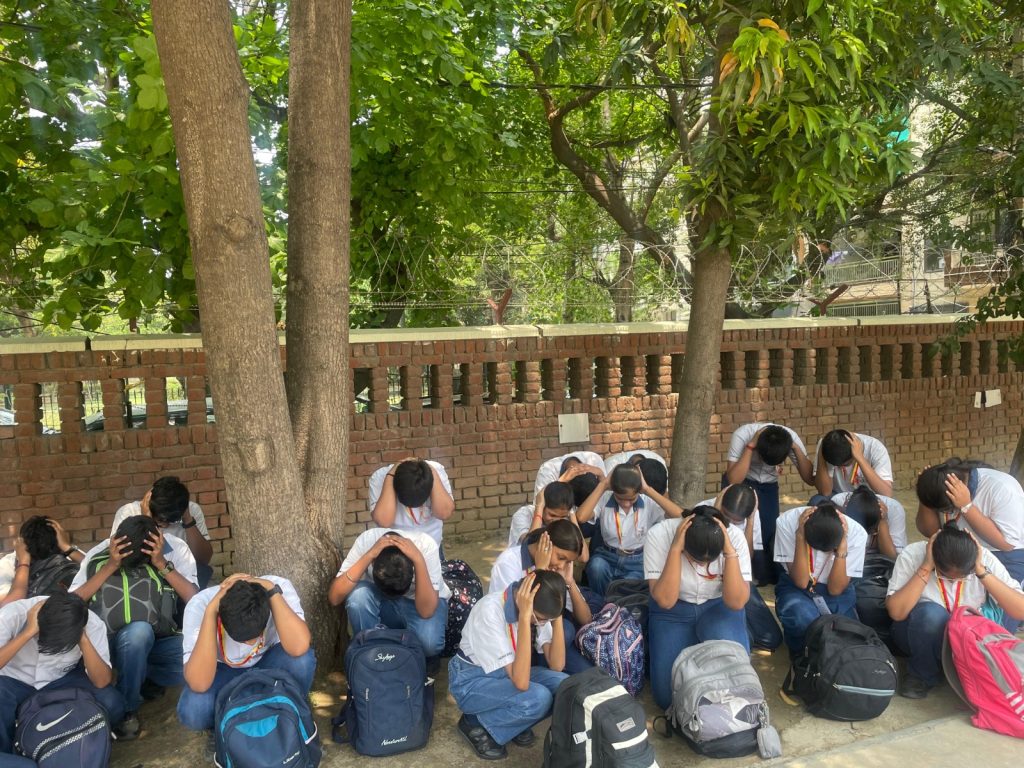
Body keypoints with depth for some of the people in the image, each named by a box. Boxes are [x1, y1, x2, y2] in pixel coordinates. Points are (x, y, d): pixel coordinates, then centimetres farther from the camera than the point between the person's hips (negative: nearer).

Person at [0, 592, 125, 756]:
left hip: (62, 681, 0)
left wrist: (83, 640, -38)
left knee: (112, 704, -27)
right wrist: (29, 632, -42)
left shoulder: (92, 624, -25)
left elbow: (101, 682, -28)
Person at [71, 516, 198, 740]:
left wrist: (162, 564, -27)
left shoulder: (175, 548, -11)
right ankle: (127, 709, -14)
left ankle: (143, 677, 1)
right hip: (117, 639, -1)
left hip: (160, 639, 2)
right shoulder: (101, 554, -11)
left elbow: (195, 600, -18)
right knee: (139, 631, -38)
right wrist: (111, 566, -27)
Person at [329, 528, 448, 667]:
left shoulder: (426, 545, -32)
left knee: (428, 641, -33)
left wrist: (419, 559, -45)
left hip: (426, 603, -2)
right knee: (357, 594, -31)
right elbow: (334, 597, -33)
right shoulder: (367, 540, -29)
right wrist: (369, 555, -42)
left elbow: (426, 611, -35)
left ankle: (424, 656, 3)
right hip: (383, 603, 2)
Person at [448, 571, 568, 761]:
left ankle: (511, 719, 6)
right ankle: (476, 724, -4)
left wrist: (556, 617, -23)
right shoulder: (490, 610, -33)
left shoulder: (539, 609, -13)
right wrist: (524, 616, -42)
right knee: (538, 698, -29)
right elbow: (521, 683, -37)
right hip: (472, 681, -6)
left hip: (509, 673, 6)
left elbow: (556, 666, -12)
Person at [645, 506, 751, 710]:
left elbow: (736, 602, -25)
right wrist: (675, 549, -38)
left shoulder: (733, 536, -23)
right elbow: (665, 601, -28)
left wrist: (730, 552, -36)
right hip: (673, 612, 0)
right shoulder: (659, 535, -26)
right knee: (668, 697, -12)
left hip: (719, 607, 0)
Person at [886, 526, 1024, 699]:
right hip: (918, 632, -2)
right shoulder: (912, 555, -23)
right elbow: (896, 612, -32)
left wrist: (981, 571, -29)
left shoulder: (984, 559, -16)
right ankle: (921, 674, -9)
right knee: (931, 612, -36)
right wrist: (926, 568, -33)